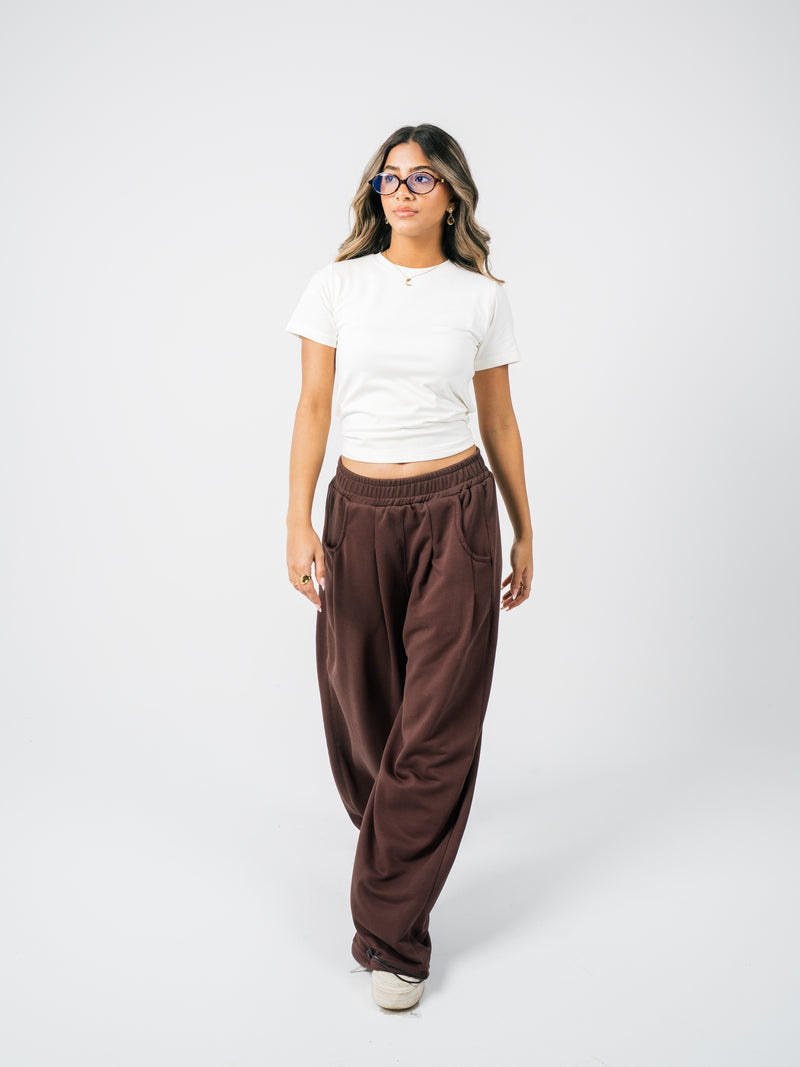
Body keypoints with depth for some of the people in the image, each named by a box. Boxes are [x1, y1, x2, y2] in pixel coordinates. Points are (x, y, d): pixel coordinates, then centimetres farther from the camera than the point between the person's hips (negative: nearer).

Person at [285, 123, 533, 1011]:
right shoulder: (339, 284, 4)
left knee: (437, 724, -3)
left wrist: (523, 534, 11)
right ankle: (399, 838, 43)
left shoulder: (481, 296, 4)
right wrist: (298, 523, -8)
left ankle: (390, 928, 10)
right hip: (360, 512, 1)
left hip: (456, 512, -1)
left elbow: (499, 421, 9)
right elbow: (313, 408, 1)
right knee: (360, 704, 9)